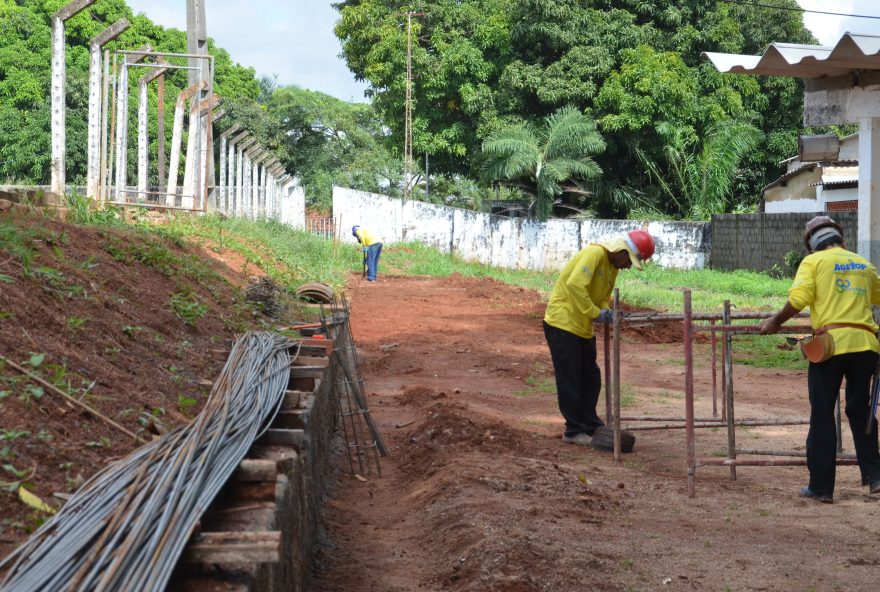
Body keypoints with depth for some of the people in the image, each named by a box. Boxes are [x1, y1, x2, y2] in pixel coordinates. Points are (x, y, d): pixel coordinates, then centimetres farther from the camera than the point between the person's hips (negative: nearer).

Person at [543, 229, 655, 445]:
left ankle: (590, 425, 21)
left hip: (583, 328, 9)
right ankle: (574, 431, 2)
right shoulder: (595, 254, -19)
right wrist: (594, 313, -26)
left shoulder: (613, 266, 10)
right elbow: (575, 285, -31)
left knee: (590, 378, 12)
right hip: (563, 323, -9)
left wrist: (604, 311, -5)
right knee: (569, 379, -4)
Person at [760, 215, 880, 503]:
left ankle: (821, 486, 6)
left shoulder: (814, 261, 3)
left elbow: (798, 298, -11)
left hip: (830, 342, -3)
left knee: (823, 415, 4)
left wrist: (775, 322, 1)